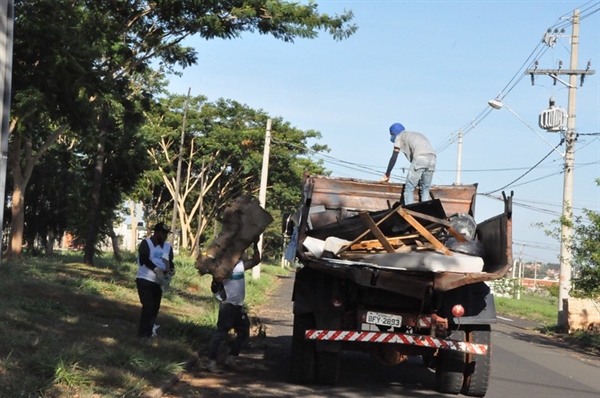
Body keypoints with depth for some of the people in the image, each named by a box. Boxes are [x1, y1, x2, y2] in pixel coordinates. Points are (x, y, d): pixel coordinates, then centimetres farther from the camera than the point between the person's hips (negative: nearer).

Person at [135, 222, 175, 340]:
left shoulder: (168, 247, 10)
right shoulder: (146, 243, -8)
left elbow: (170, 261, 7)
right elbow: (144, 260, -22)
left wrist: (172, 269, -17)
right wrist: (156, 269, -35)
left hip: (158, 282, 6)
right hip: (145, 280, -6)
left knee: (155, 307, 9)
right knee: (148, 306, -12)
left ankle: (149, 330, 22)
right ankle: (143, 333, -5)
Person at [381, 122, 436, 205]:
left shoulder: (400, 136, 19)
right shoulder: (418, 134, 38)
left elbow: (394, 157, 14)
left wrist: (387, 174, 19)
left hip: (420, 157, -6)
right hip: (432, 157, 6)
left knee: (409, 188, -1)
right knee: (425, 189, 13)